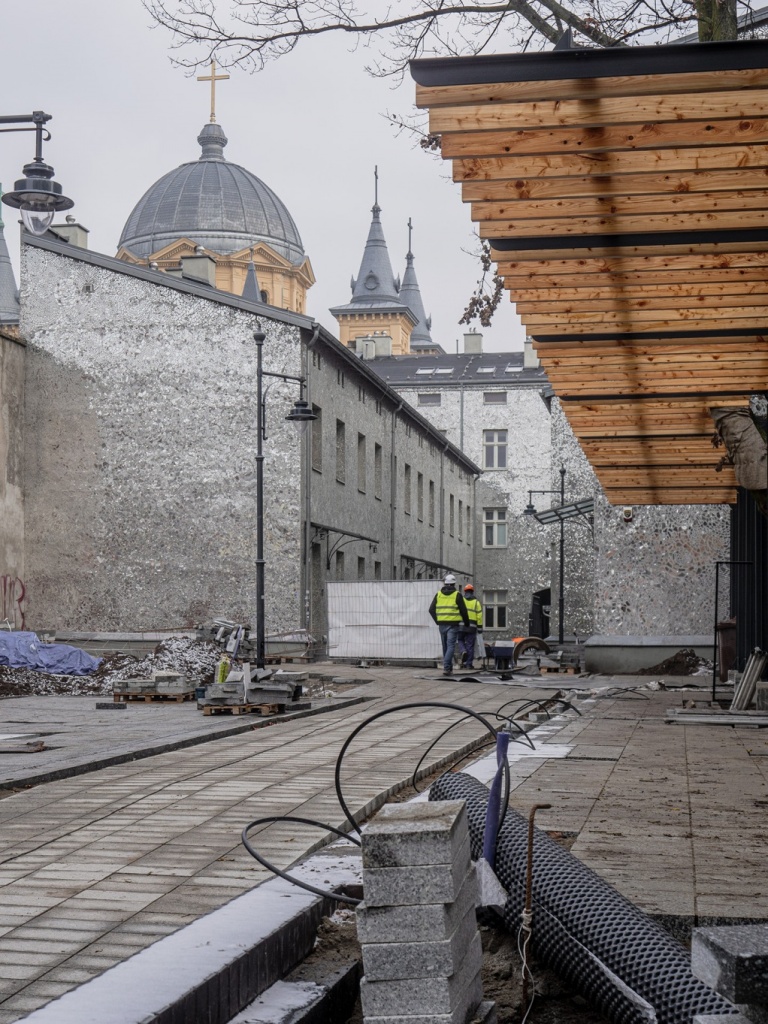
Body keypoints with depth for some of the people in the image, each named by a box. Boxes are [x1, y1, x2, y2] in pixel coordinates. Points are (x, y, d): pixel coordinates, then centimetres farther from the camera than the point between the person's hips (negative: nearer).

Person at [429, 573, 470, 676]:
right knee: (451, 646, -7)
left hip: (442, 624, 4)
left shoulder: (438, 594, 7)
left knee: (445, 647, 14)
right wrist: (467, 624, 10)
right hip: (453, 624, -4)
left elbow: (431, 609, 7)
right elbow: (463, 610, -4)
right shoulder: (457, 595, -4)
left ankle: (449, 668, 20)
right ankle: (446, 667, -21)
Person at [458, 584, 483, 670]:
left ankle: (464, 651, -12)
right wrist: (480, 627, 4)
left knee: (461, 641, 18)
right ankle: (469, 663, 6)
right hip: (471, 627, 0)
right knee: (470, 645, 5)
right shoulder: (476, 602, 5)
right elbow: (479, 616, 0)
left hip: (461, 626, 0)